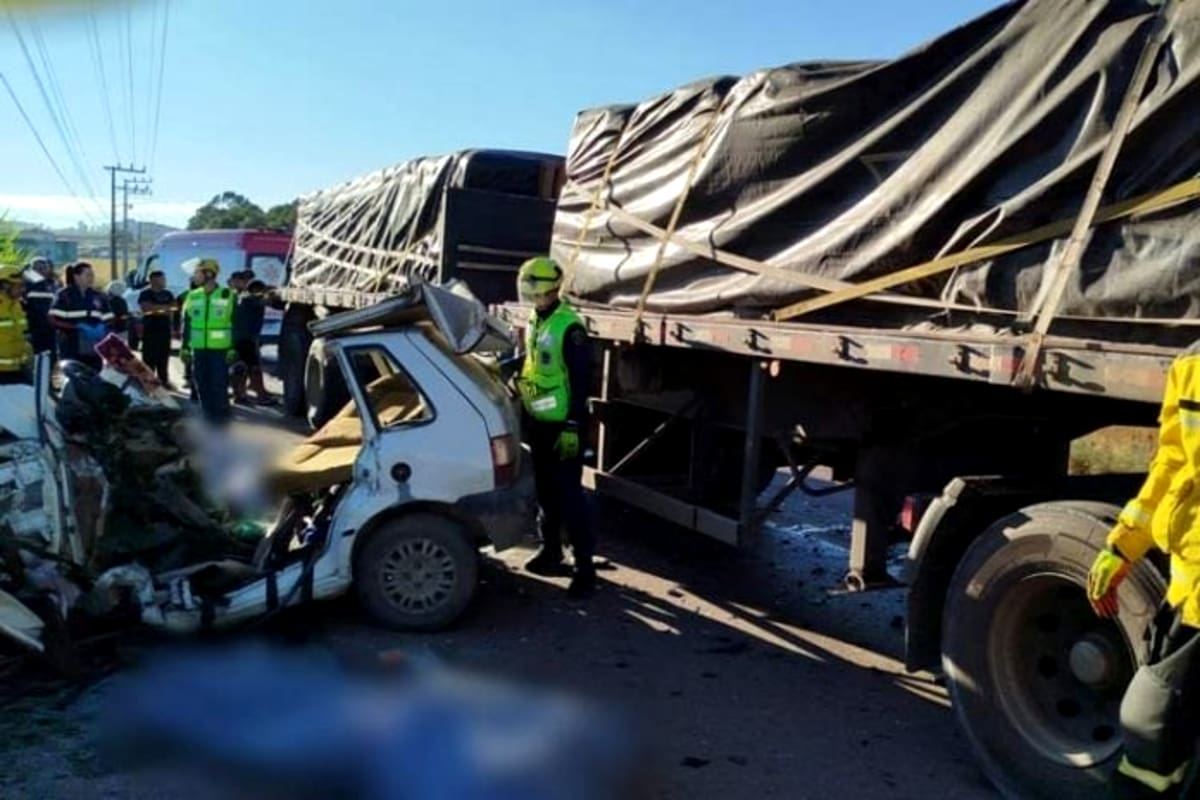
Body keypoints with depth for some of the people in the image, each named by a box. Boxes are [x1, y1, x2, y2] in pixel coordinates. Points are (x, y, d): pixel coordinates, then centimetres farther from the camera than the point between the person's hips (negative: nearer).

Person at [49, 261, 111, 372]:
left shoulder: (99, 297, 14)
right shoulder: (64, 296, 0)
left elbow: (109, 321, 14)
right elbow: (54, 321, -9)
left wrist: (103, 329, -8)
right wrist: (77, 327, -20)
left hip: (94, 352, 4)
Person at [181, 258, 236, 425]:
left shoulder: (228, 296, -1)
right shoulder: (192, 296, 10)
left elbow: (235, 325, -1)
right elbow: (186, 324, 14)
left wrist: (232, 349, -7)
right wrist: (184, 347, 8)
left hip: (220, 349, -4)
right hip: (198, 349, 4)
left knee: (219, 384, -5)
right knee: (202, 384, 6)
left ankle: (221, 414, 5)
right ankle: (208, 414, 16)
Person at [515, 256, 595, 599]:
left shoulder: (569, 327, -17)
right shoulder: (533, 321, 9)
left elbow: (581, 380, -18)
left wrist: (572, 427, -20)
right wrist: (525, 415, 19)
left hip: (562, 426, -8)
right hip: (538, 422, 8)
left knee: (568, 495, -5)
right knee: (545, 491, 17)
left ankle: (585, 566, 2)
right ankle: (551, 551, 31)